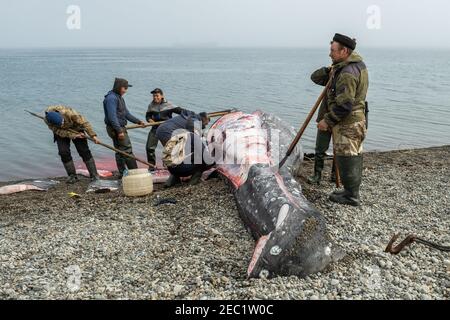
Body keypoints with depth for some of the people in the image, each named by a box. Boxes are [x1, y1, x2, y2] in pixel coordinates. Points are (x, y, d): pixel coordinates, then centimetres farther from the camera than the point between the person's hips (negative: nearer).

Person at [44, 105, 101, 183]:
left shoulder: (69, 112, -37)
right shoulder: (47, 121, -29)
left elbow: (83, 122, -32)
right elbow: (59, 131, -24)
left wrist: (93, 135, -35)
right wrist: (74, 135, -31)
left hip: (75, 129, -2)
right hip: (62, 133, 2)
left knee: (84, 151, -8)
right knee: (64, 153, -14)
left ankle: (94, 175, -1)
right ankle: (72, 176, 0)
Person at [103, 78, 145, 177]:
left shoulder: (119, 97, 17)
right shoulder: (111, 98, -15)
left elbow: (126, 113, 22)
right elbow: (112, 117, -23)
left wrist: (138, 121, 18)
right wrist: (119, 131, -27)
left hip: (120, 128, 11)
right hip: (116, 129, -11)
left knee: (120, 151, 13)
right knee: (127, 151, -9)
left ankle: (122, 173, 20)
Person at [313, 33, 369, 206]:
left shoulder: (347, 73, -22)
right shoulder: (358, 64, 12)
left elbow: (344, 105, -26)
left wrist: (327, 121, -19)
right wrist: (330, 71, 3)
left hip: (347, 123, -11)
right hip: (357, 120, 11)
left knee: (346, 159, -1)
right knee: (354, 157, 17)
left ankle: (351, 196, 9)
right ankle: (352, 191, 29)